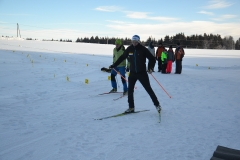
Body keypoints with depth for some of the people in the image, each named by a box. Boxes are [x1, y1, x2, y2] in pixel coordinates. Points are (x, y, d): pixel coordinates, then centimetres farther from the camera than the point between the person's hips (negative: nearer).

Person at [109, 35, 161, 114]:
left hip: (142, 73, -3)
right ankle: (131, 107, 16)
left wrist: (150, 67, -14)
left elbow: (152, 59, -3)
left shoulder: (143, 49, -10)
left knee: (148, 89, 2)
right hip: (132, 73, 4)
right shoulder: (129, 49, 0)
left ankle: (157, 104, 16)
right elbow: (122, 58, 10)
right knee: (130, 90, 3)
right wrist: (113, 65, 12)